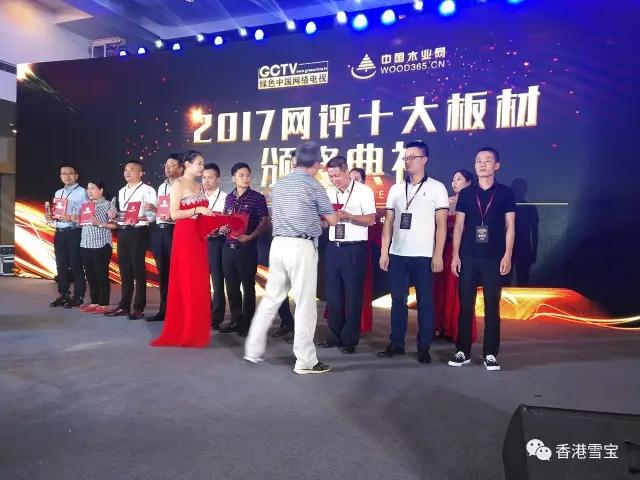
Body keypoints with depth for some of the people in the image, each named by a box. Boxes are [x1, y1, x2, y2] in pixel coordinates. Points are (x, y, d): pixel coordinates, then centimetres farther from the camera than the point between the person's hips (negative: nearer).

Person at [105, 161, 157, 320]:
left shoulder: (147, 190, -4)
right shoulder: (122, 191, 18)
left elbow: (154, 214, -12)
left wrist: (151, 209, -33)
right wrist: (114, 215, 4)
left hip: (138, 231, -7)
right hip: (122, 231, 7)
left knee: (138, 269, -2)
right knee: (125, 269, 11)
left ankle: (138, 308, 5)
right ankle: (124, 305, 21)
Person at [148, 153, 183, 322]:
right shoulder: (161, 187, 18)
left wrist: (173, 217, -25)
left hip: (175, 230, -8)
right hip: (159, 230, 8)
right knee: (162, 272, 12)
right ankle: (164, 309, 23)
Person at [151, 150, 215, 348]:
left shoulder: (199, 186, 17)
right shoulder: (178, 184, -5)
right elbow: (174, 214, -12)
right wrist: (197, 210, -18)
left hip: (199, 237, 8)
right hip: (185, 237, -7)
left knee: (200, 282, 8)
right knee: (187, 282, -5)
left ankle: (196, 329, 16)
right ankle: (186, 331, 5)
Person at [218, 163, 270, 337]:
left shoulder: (258, 198, -5)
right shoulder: (229, 198, 11)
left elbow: (265, 221, -9)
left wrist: (250, 236, -19)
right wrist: (222, 228, -1)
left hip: (247, 248, -5)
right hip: (229, 248, 5)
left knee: (248, 287, 4)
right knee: (231, 286, 12)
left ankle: (247, 323, 16)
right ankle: (236, 320, 26)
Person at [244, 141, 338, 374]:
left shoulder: (279, 184, 15)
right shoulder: (313, 185, -4)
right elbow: (332, 220, 3)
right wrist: (339, 215, 28)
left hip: (278, 244, 6)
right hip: (301, 246, -6)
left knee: (271, 298, 15)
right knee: (305, 303, 0)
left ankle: (253, 349, 21)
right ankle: (305, 361, 6)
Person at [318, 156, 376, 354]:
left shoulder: (363, 191, -3)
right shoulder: (329, 193, 13)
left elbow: (371, 219, -9)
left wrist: (347, 216, -19)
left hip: (354, 249, -5)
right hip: (333, 247, 5)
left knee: (352, 295, 1)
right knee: (333, 294, 8)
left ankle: (350, 339, 14)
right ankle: (335, 336, 22)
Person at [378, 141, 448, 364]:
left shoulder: (437, 188, 1)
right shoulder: (396, 189, 11)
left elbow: (441, 224, -2)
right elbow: (388, 222, 10)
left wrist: (438, 255, -9)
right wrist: (384, 252, 3)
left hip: (424, 256, -3)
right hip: (397, 254, 4)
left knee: (425, 302, 3)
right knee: (398, 300, 8)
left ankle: (423, 347, 13)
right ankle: (396, 343, 18)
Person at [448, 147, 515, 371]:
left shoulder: (505, 193, 5)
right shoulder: (466, 193, 8)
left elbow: (510, 226, 3)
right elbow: (459, 226, 6)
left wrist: (507, 255, -6)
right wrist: (455, 255, -1)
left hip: (494, 258, -1)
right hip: (468, 257, 1)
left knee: (492, 306, 3)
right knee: (465, 305, 4)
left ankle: (490, 353, 12)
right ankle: (463, 351, 13)